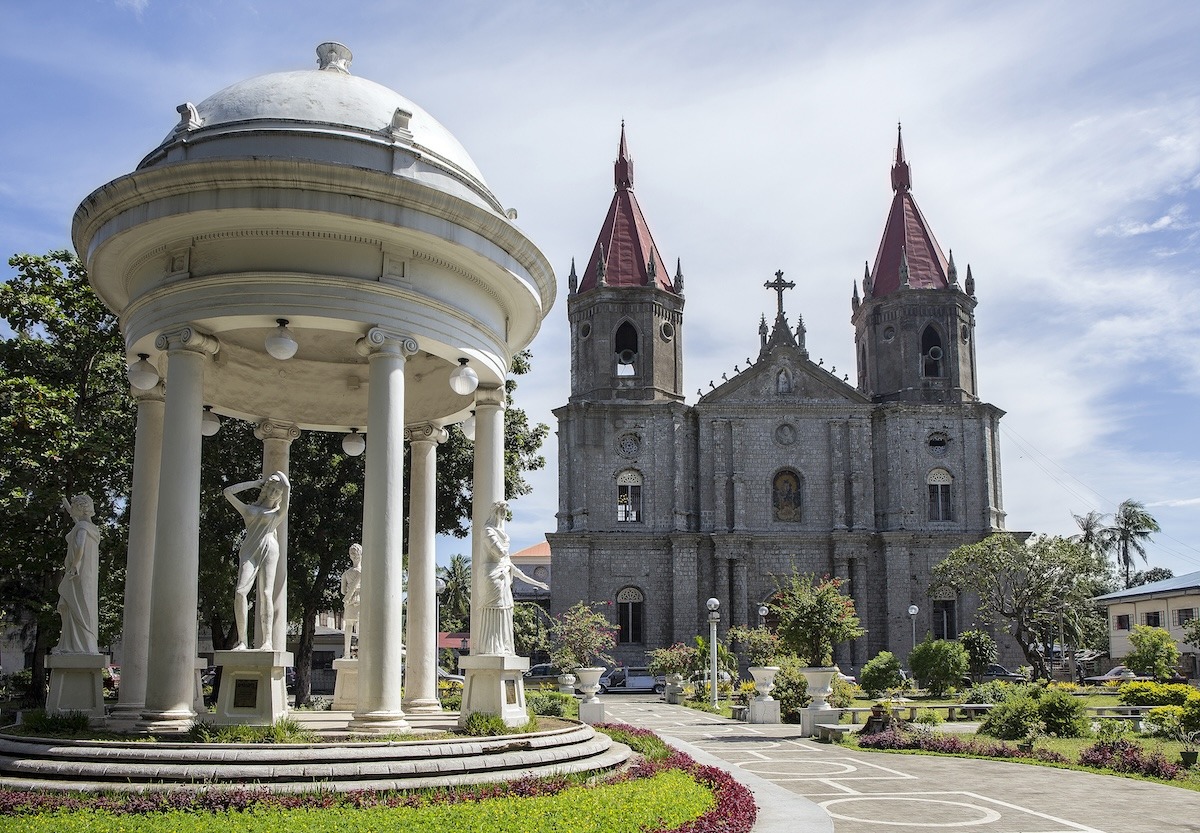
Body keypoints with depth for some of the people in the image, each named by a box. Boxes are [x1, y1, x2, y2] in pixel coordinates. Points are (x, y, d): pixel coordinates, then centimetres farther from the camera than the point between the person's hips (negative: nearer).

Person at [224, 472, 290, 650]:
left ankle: (267, 641, -21)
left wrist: (278, 473, 27)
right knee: (240, 592, -19)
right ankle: (242, 640, -20)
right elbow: (228, 492, 22)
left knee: (266, 594, -15)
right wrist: (254, 483, 25)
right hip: (249, 552, 1)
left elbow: (287, 486, 8)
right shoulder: (249, 509, 27)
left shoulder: (278, 513, 20)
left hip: (269, 550, -1)